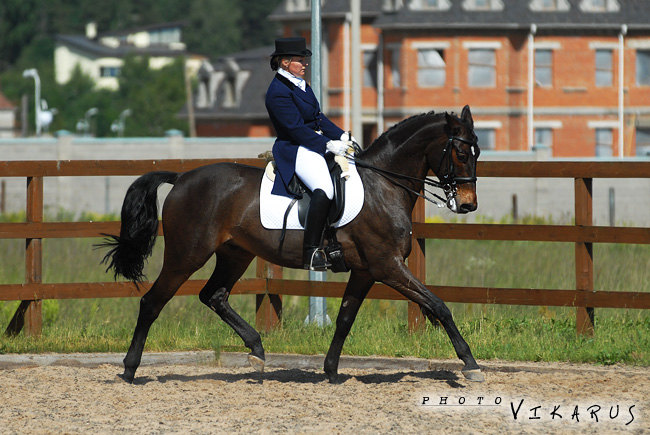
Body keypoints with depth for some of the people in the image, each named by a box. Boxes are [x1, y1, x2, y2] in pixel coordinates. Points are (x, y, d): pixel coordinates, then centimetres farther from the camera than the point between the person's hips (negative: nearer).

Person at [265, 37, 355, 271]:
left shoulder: (300, 84, 15)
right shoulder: (278, 92, -15)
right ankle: (311, 252, -33)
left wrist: (340, 136, 5)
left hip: (316, 143, 11)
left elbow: (318, 117, 18)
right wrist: (328, 145, -20)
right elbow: (296, 129, -19)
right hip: (294, 149, -10)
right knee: (324, 188, -33)